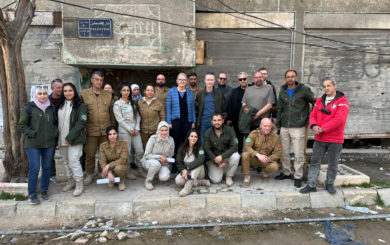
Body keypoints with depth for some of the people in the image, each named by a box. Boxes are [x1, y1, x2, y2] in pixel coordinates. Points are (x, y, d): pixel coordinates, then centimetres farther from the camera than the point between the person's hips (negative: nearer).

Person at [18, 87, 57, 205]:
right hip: (33, 144, -4)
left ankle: (44, 190, 26)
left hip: (49, 143, 5)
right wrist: (31, 134, -14)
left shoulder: (51, 108, 8)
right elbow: (21, 124, -4)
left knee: (47, 167, 11)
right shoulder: (29, 108, -6)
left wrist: (55, 131, 3)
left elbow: (55, 122, 20)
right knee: (34, 169, -4)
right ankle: (32, 194, 8)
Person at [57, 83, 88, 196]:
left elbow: (81, 123, -14)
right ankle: (70, 181, 30)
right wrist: (58, 136, 3)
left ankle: (79, 184, 7)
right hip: (62, 139, 6)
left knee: (73, 161, -8)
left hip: (74, 139, -6)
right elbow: (57, 121, 15)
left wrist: (70, 137, -16)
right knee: (66, 161, 14)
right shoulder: (60, 105, 11)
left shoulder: (80, 105, -8)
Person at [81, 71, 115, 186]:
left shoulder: (108, 95, 9)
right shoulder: (84, 94, 2)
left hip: (106, 130, 2)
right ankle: (90, 174, 23)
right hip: (91, 130, -2)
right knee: (90, 154, 5)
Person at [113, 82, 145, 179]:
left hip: (135, 131, 5)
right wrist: (130, 129, -10)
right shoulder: (117, 104, -3)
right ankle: (127, 171, 14)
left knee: (140, 151, 3)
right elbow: (120, 119, -9)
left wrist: (137, 128, -3)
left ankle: (140, 170, 16)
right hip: (124, 131, -5)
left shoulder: (133, 103, 13)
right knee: (127, 152, 1)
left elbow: (138, 116, 10)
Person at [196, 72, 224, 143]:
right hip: (203, 122, 1)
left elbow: (222, 108, 5)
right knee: (203, 142, 6)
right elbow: (196, 107, 11)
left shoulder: (219, 93, 6)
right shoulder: (200, 94, 8)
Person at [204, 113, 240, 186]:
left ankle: (229, 177, -6)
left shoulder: (229, 130, -10)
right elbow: (207, 149, -6)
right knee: (215, 180, -18)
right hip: (214, 159, 0)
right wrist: (218, 162, -16)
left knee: (236, 156, -33)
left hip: (227, 156, 1)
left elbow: (234, 147, -15)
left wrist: (222, 156, -28)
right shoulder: (208, 133, -8)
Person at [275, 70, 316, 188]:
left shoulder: (304, 90, -3)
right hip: (284, 127, 5)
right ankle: (286, 172, 28)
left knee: (299, 154, -1)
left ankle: (298, 177, 11)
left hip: (298, 127, -4)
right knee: (284, 152, 12)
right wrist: (278, 124, 10)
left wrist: (310, 119, 1)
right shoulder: (282, 92, 10)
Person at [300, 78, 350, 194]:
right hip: (319, 139, 5)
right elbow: (313, 115, 8)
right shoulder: (320, 100, 10)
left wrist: (322, 129, -21)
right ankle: (311, 185, 14)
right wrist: (314, 126, -14)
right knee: (315, 162, 7)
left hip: (335, 140, -4)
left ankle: (329, 184, 27)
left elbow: (339, 119, -21)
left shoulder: (342, 102, -9)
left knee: (333, 164, 10)